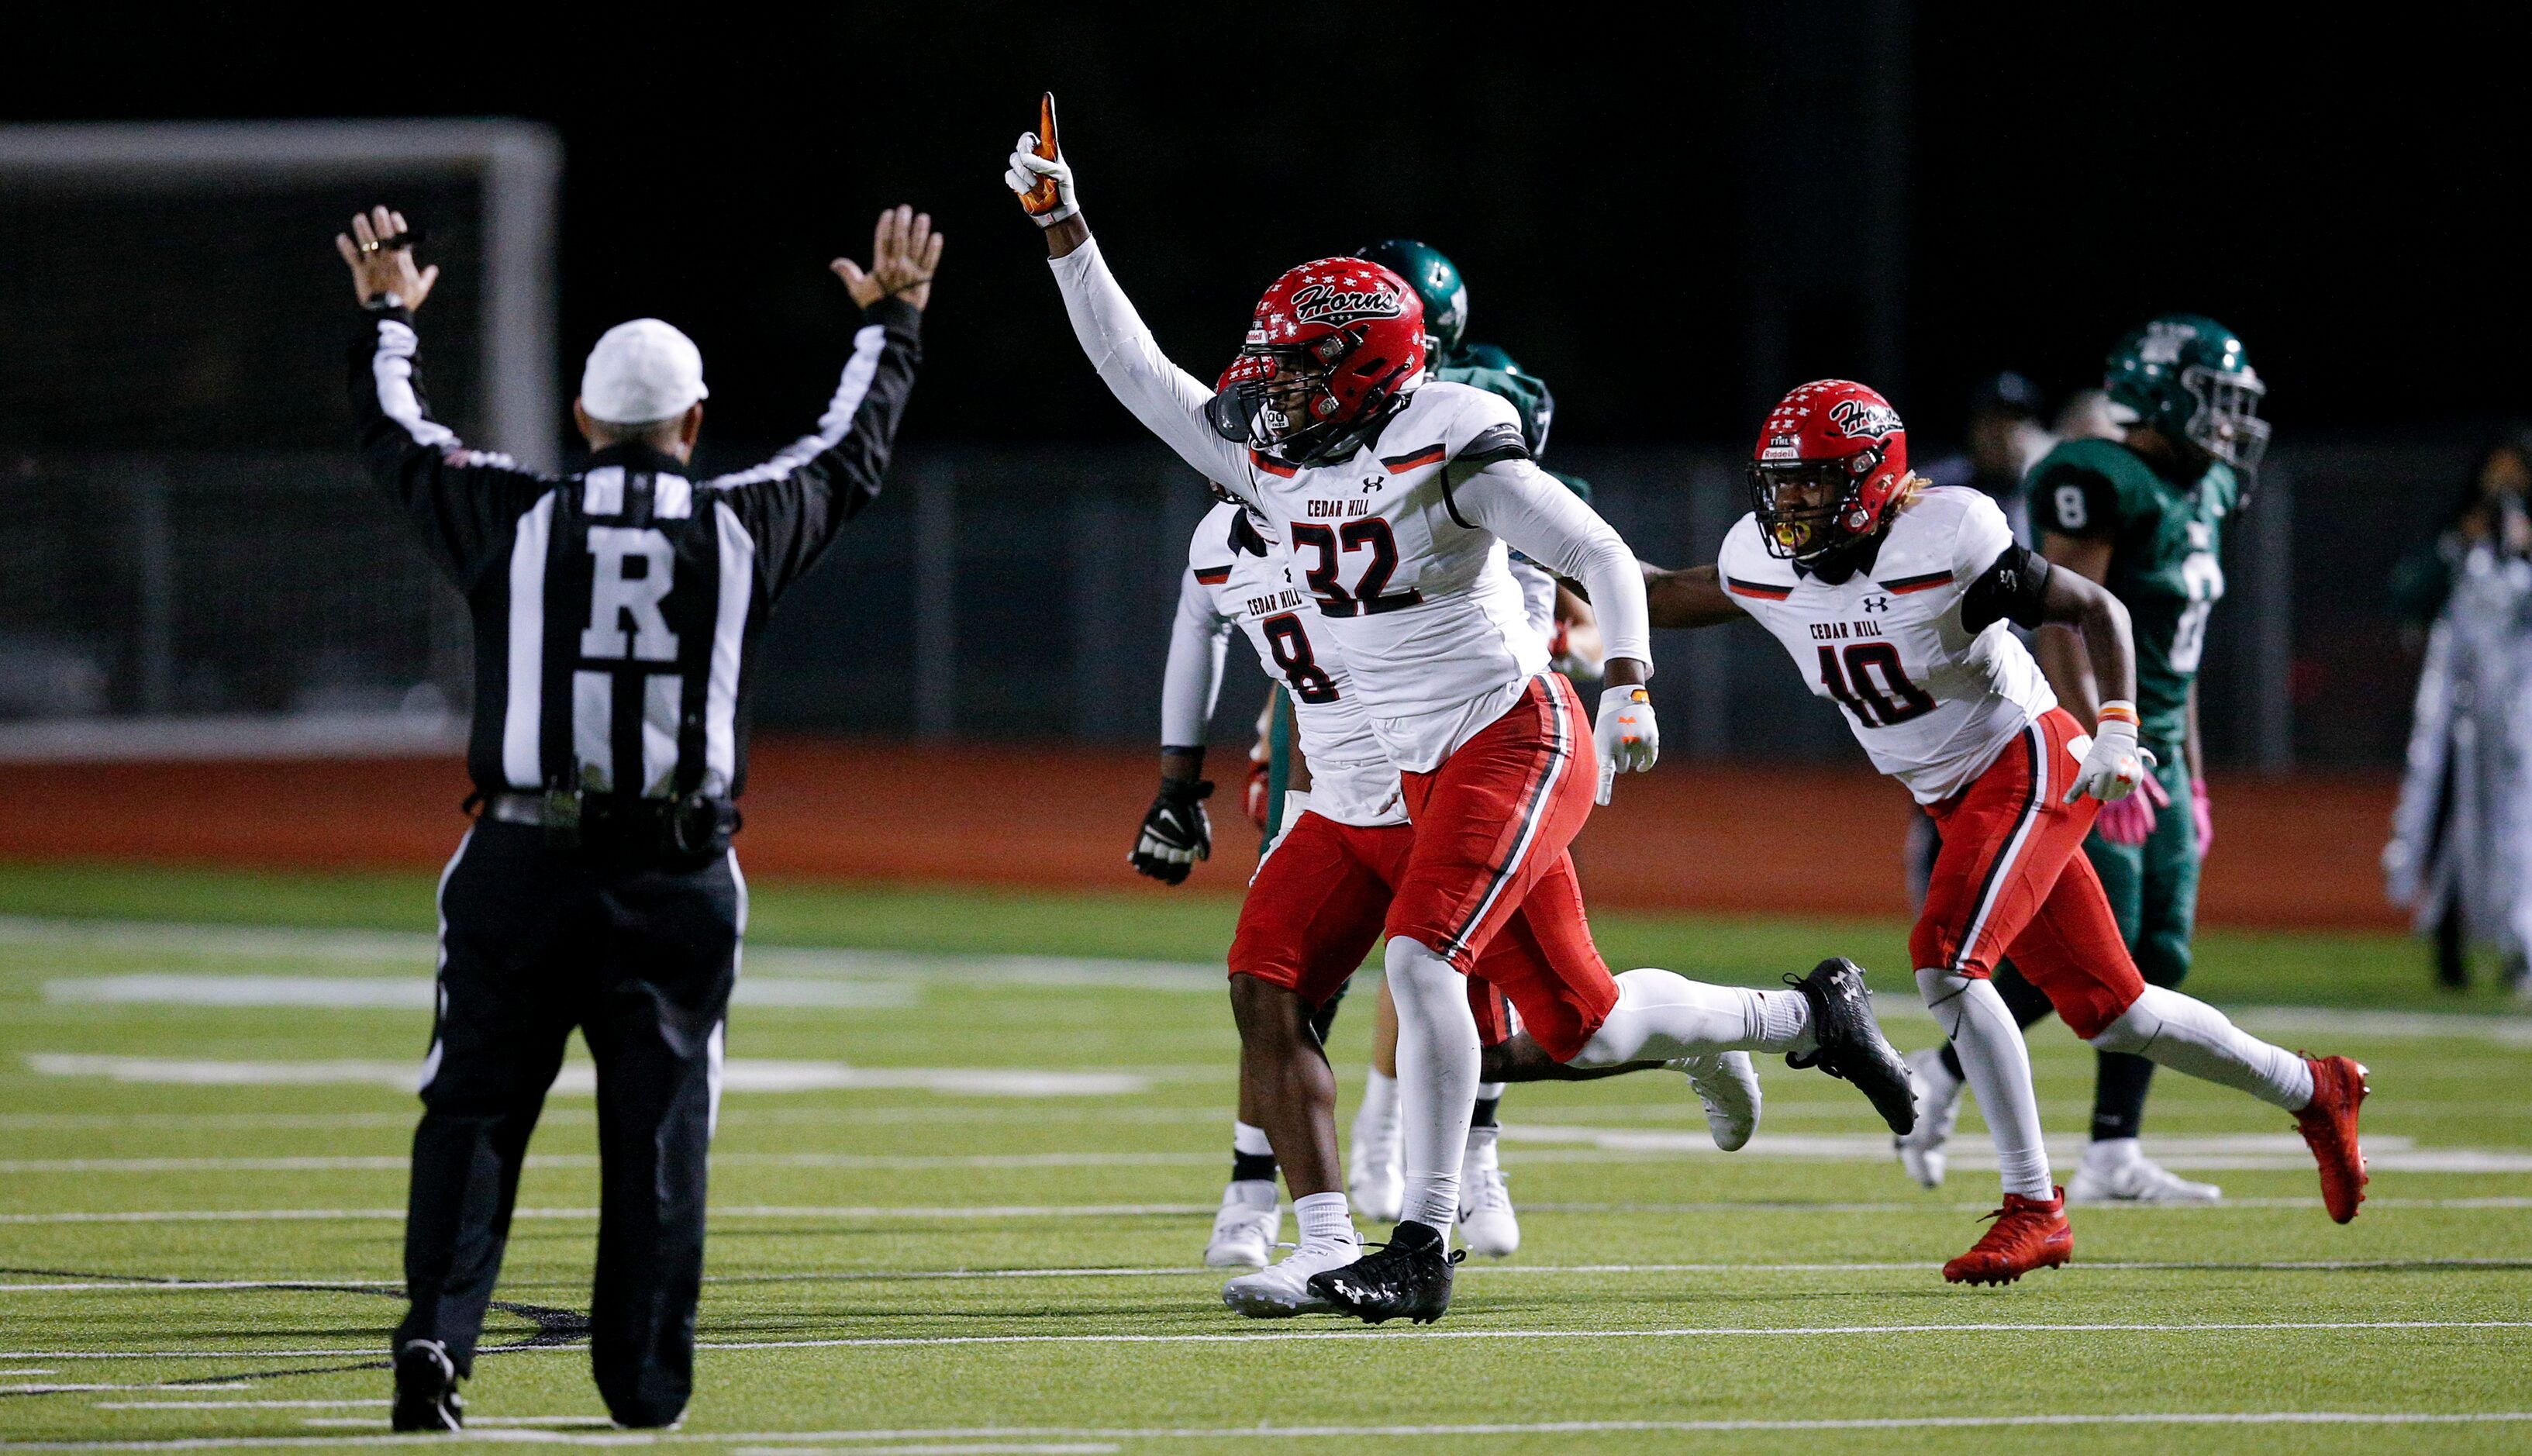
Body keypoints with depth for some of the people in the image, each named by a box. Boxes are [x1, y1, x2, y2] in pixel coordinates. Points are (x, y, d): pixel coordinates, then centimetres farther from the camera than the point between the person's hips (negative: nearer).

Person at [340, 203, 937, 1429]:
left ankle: (436, 1331, -12)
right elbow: (852, 451, 21)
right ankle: (645, 1379, 6)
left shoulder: (513, 521, 1)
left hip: (523, 866, 0)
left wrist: (388, 319, 37)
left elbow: (398, 439, 19)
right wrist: (892, 322, 38)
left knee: (474, 1112, 5)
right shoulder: (741, 528, 3)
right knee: (660, 1131, 7)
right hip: (677, 879, 0)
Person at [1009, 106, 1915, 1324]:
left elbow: (1603, 556, -17)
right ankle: (1808, 1018, 33)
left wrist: (1629, 689, -30)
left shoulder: (1446, 449, -15)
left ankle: (1422, 1251, -21)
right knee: (1583, 1029, 11)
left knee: (1419, 959, -23)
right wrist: (1064, 234, 6)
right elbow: (1138, 373, 12)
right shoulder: (1280, 466, 7)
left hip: (1516, 741, -8)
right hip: (1428, 769, 8)